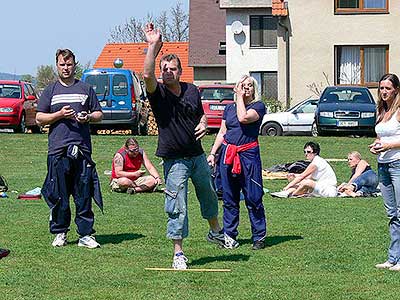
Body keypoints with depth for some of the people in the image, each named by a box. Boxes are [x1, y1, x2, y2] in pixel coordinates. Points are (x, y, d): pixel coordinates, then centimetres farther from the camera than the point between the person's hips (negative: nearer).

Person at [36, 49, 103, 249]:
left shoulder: (85, 89, 13)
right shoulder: (50, 90, 10)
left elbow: (99, 114, 17)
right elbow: (39, 118, 7)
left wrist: (88, 117, -5)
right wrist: (59, 115, -8)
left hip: (82, 149, 0)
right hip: (58, 150, 0)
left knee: (84, 195, -1)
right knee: (58, 195, 1)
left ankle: (85, 234, 4)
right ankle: (59, 233, 11)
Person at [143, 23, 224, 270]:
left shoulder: (192, 91, 4)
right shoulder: (158, 93, -11)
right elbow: (147, 75, -33)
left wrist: (203, 124, -3)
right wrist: (154, 45, -38)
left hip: (198, 155, 5)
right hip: (174, 159, -5)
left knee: (209, 195, 22)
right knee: (177, 207, -4)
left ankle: (216, 232, 47)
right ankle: (179, 253, 4)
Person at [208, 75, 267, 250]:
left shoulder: (258, 106, 0)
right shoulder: (229, 108, 15)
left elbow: (243, 118, -18)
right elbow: (222, 133, 17)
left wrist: (240, 97, -6)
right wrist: (212, 153, 8)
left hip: (248, 154, -4)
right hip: (228, 154, 5)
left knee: (253, 198, -4)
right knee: (229, 198, 7)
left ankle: (259, 237, 4)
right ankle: (229, 236, 14)